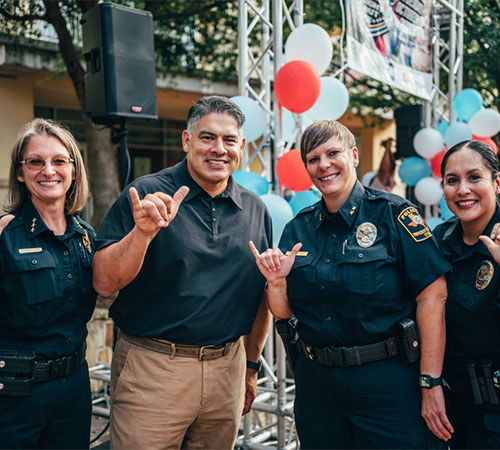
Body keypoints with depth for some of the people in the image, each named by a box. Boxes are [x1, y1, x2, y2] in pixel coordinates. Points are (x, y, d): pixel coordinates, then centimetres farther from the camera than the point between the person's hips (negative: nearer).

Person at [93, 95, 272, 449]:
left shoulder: (256, 211, 7)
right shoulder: (145, 196, -7)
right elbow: (104, 282, -12)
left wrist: (252, 367, 17)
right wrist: (143, 231, -26)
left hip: (226, 367, 4)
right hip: (152, 368, -4)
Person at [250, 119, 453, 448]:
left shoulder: (393, 214, -9)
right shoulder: (298, 229, 5)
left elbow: (432, 297, -14)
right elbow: (283, 312, 9)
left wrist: (431, 384, -16)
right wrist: (276, 281, -13)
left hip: (388, 382, -4)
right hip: (316, 381, 5)